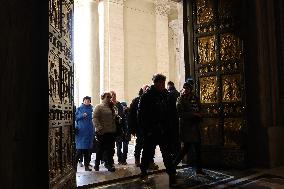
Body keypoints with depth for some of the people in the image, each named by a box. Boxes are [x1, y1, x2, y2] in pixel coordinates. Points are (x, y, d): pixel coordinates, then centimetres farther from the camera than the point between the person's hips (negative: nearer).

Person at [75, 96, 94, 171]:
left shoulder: (91, 109, 12)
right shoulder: (79, 109, 4)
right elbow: (75, 117, 0)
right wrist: (82, 116, -14)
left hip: (89, 132, 4)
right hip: (81, 131, -3)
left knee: (87, 149, 8)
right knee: (80, 149, -9)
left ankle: (86, 165, 16)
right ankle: (75, 164, 1)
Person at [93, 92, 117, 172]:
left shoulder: (111, 108, 16)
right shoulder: (98, 107, -6)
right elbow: (95, 118, -15)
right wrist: (99, 127, -24)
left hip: (111, 132, 6)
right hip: (102, 132, -6)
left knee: (110, 149, 8)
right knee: (101, 149, 5)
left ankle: (109, 164, 16)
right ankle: (97, 164, 20)